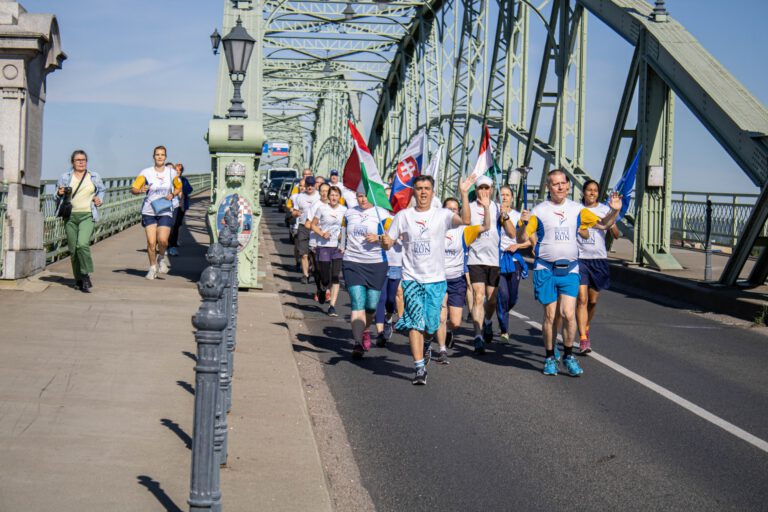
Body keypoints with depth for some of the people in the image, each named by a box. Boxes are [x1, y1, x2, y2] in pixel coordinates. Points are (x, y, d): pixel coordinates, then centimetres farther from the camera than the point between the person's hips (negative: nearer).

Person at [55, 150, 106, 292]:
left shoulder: (94, 177, 9)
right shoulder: (65, 177, 7)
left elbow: (101, 190, 24)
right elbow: (57, 192, 14)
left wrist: (99, 199, 4)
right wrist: (59, 193, -8)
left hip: (87, 216, -2)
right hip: (70, 216, 2)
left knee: (82, 244, -22)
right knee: (73, 249, 3)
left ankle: (86, 275, -10)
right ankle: (79, 279, 15)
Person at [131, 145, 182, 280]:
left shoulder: (171, 173, 3)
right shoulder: (146, 172, -3)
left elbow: (179, 187, 19)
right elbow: (133, 189, -5)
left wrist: (172, 194, -2)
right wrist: (140, 190, -27)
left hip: (165, 212, 0)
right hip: (149, 212, 0)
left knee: (162, 240, -16)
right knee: (151, 242, -4)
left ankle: (162, 257, 16)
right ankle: (153, 267, 16)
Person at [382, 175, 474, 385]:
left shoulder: (442, 215, 1)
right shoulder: (403, 216, 6)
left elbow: (465, 220, -17)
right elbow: (389, 242, 8)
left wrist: (464, 193, -22)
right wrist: (385, 242, -15)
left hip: (436, 280, 0)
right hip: (412, 278, 0)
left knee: (431, 325, 4)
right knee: (415, 322, -11)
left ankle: (426, 344, 39)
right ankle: (419, 368, -8)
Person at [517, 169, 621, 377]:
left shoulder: (577, 209, 8)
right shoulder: (539, 211, 0)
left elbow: (602, 224, 13)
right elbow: (521, 238, -2)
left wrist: (614, 211, -5)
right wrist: (523, 223, -23)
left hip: (570, 269, 2)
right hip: (546, 269, -2)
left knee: (569, 313, -8)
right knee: (550, 315, 2)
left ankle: (568, 355, 9)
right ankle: (550, 357, 16)